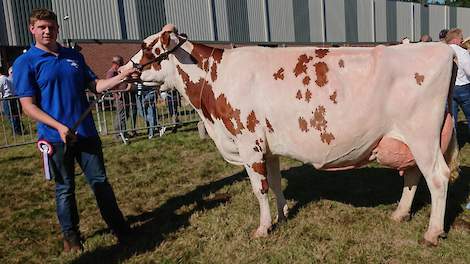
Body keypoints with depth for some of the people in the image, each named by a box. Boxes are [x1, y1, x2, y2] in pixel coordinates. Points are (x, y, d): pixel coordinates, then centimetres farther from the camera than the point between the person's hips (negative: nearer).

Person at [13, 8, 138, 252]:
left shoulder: (74, 56, 10)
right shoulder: (25, 63, -4)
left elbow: (95, 86, 10)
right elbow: (28, 106, -9)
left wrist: (121, 76, -6)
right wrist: (59, 127, -21)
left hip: (87, 132, 3)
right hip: (56, 137, -3)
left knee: (100, 181, 9)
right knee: (65, 188, 10)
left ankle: (120, 228, 20)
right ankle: (70, 235, 28)